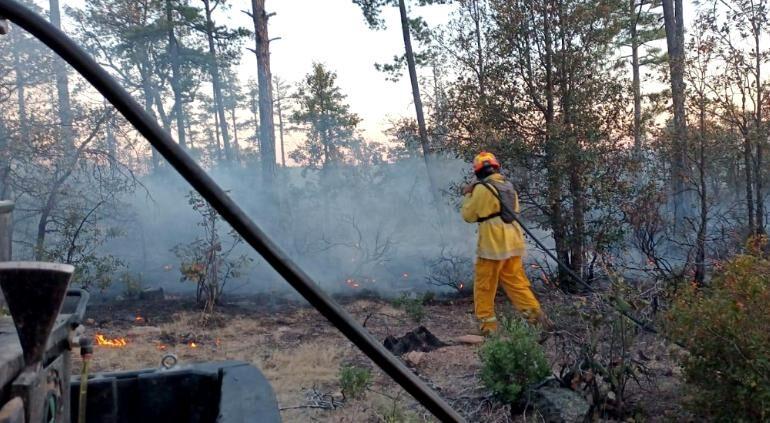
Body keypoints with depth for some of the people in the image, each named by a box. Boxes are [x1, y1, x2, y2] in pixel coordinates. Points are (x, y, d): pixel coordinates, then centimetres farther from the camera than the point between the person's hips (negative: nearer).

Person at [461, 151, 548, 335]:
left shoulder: (482, 189, -12)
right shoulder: (509, 187, 11)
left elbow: (468, 215, -4)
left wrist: (468, 195, 11)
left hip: (492, 245, -7)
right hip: (513, 243, 7)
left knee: (484, 287, 5)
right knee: (516, 282, 13)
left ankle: (487, 324, 8)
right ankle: (535, 312, 4)